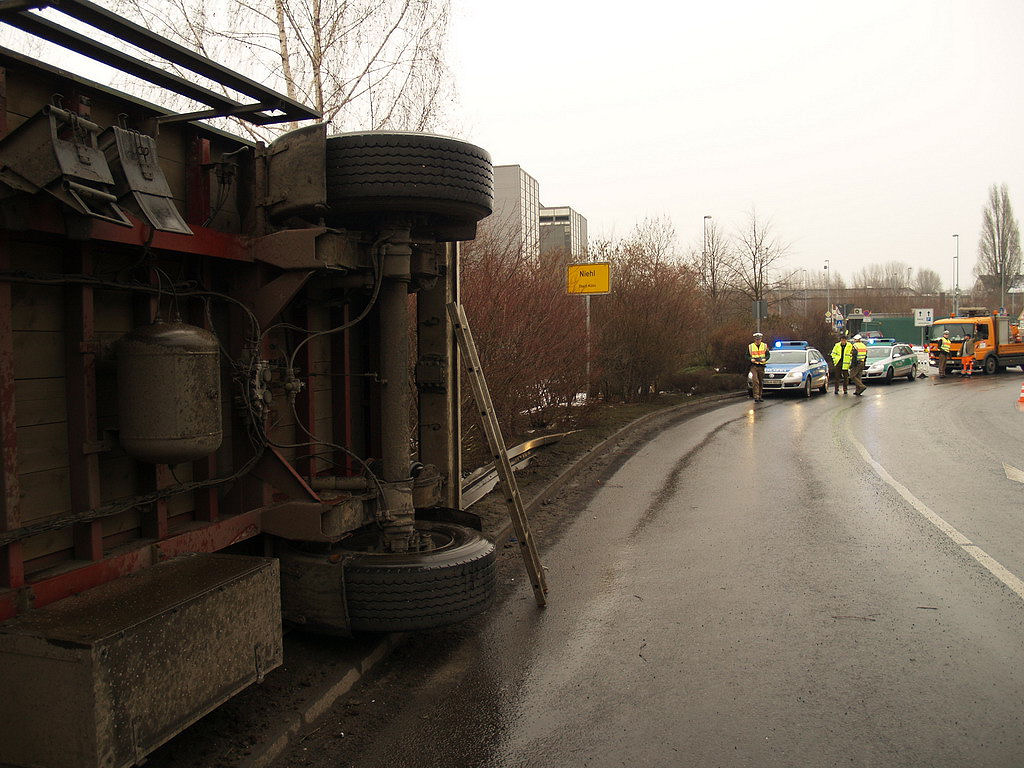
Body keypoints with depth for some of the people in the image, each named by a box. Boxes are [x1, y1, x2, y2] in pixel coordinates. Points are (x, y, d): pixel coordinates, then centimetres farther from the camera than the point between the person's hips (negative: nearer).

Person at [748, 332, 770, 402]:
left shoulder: (764, 346, 8)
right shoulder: (750, 346, 5)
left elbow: (768, 354, 9)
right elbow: (747, 355, 8)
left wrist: (765, 359, -12)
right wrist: (751, 359, -11)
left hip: (761, 366, 2)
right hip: (754, 366, -2)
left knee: (761, 382, 8)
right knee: (755, 381, -15)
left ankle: (760, 396, 18)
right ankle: (756, 396, -17)